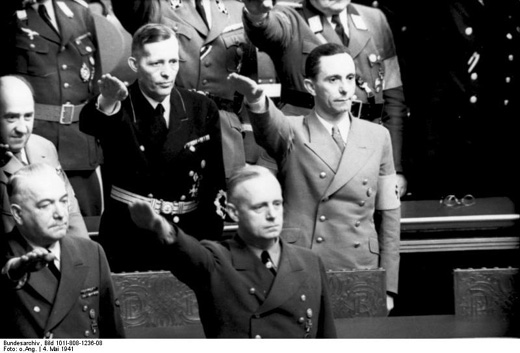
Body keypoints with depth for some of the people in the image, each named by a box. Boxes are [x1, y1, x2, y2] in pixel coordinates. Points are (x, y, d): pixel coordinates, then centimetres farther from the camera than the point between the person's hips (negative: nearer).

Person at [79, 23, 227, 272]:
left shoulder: (202, 109, 3)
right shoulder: (118, 108, -5)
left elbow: (215, 179, 5)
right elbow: (87, 124, -28)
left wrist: (209, 244, -2)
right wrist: (106, 103, -51)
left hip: (190, 236, 2)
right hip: (128, 238, -2)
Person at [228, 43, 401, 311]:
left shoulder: (377, 136, 8)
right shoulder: (292, 133, 0)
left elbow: (388, 215, 10)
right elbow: (269, 125, -24)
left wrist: (388, 287, 6)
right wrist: (256, 100, -48)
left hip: (362, 275, 3)